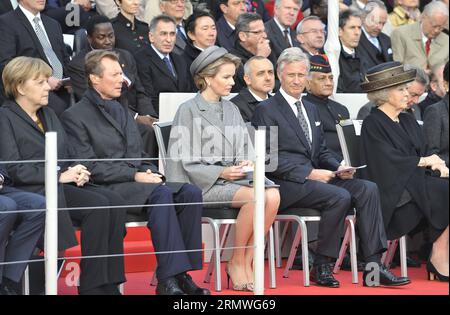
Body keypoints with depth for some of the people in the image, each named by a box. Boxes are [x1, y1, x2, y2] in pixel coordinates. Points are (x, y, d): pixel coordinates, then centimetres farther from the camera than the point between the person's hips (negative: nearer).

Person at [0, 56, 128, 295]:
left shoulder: (48, 115, 24)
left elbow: (69, 155, 23)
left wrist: (77, 172, -1)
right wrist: (60, 176, -14)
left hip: (65, 185, 7)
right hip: (33, 191, -7)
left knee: (115, 203, -20)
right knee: (97, 206, -28)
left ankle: (109, 284, -22)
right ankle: (91, 286, -23)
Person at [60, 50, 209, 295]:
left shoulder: (121, 111, 25)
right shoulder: (74, 116, 0)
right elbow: (90, 167, -9)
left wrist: (150, 173, 0)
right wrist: (135, 176, -15)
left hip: (138, 182, 7)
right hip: (108, 189, -7)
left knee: (191, 193, -19)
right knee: (161, 194, -33)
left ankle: (181, 274, -22)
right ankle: (169, 279, -36)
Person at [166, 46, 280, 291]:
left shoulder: (231, 110, 19)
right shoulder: (189, 111, -1)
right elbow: (185, 162, -5)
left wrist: (245, 165, -3)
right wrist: (221, 173, -15)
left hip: (234, 177, 6)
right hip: (205, 184, -6)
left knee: (272, 195, -26)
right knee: (255, 197, -31)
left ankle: (247, 262, -17)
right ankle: (236, 262, -14)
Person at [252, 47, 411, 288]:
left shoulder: (311, 109, 23)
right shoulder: (266, 110, -2)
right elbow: (268, 158, -12)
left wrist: (338, 168, 2)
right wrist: (309, 173, -17)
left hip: (313, 177, 8)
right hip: (285, 185, -8)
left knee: (368, 189, -14)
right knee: (339, 197, -30)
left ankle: (373, 267, -19)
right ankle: (321, 267, -17)